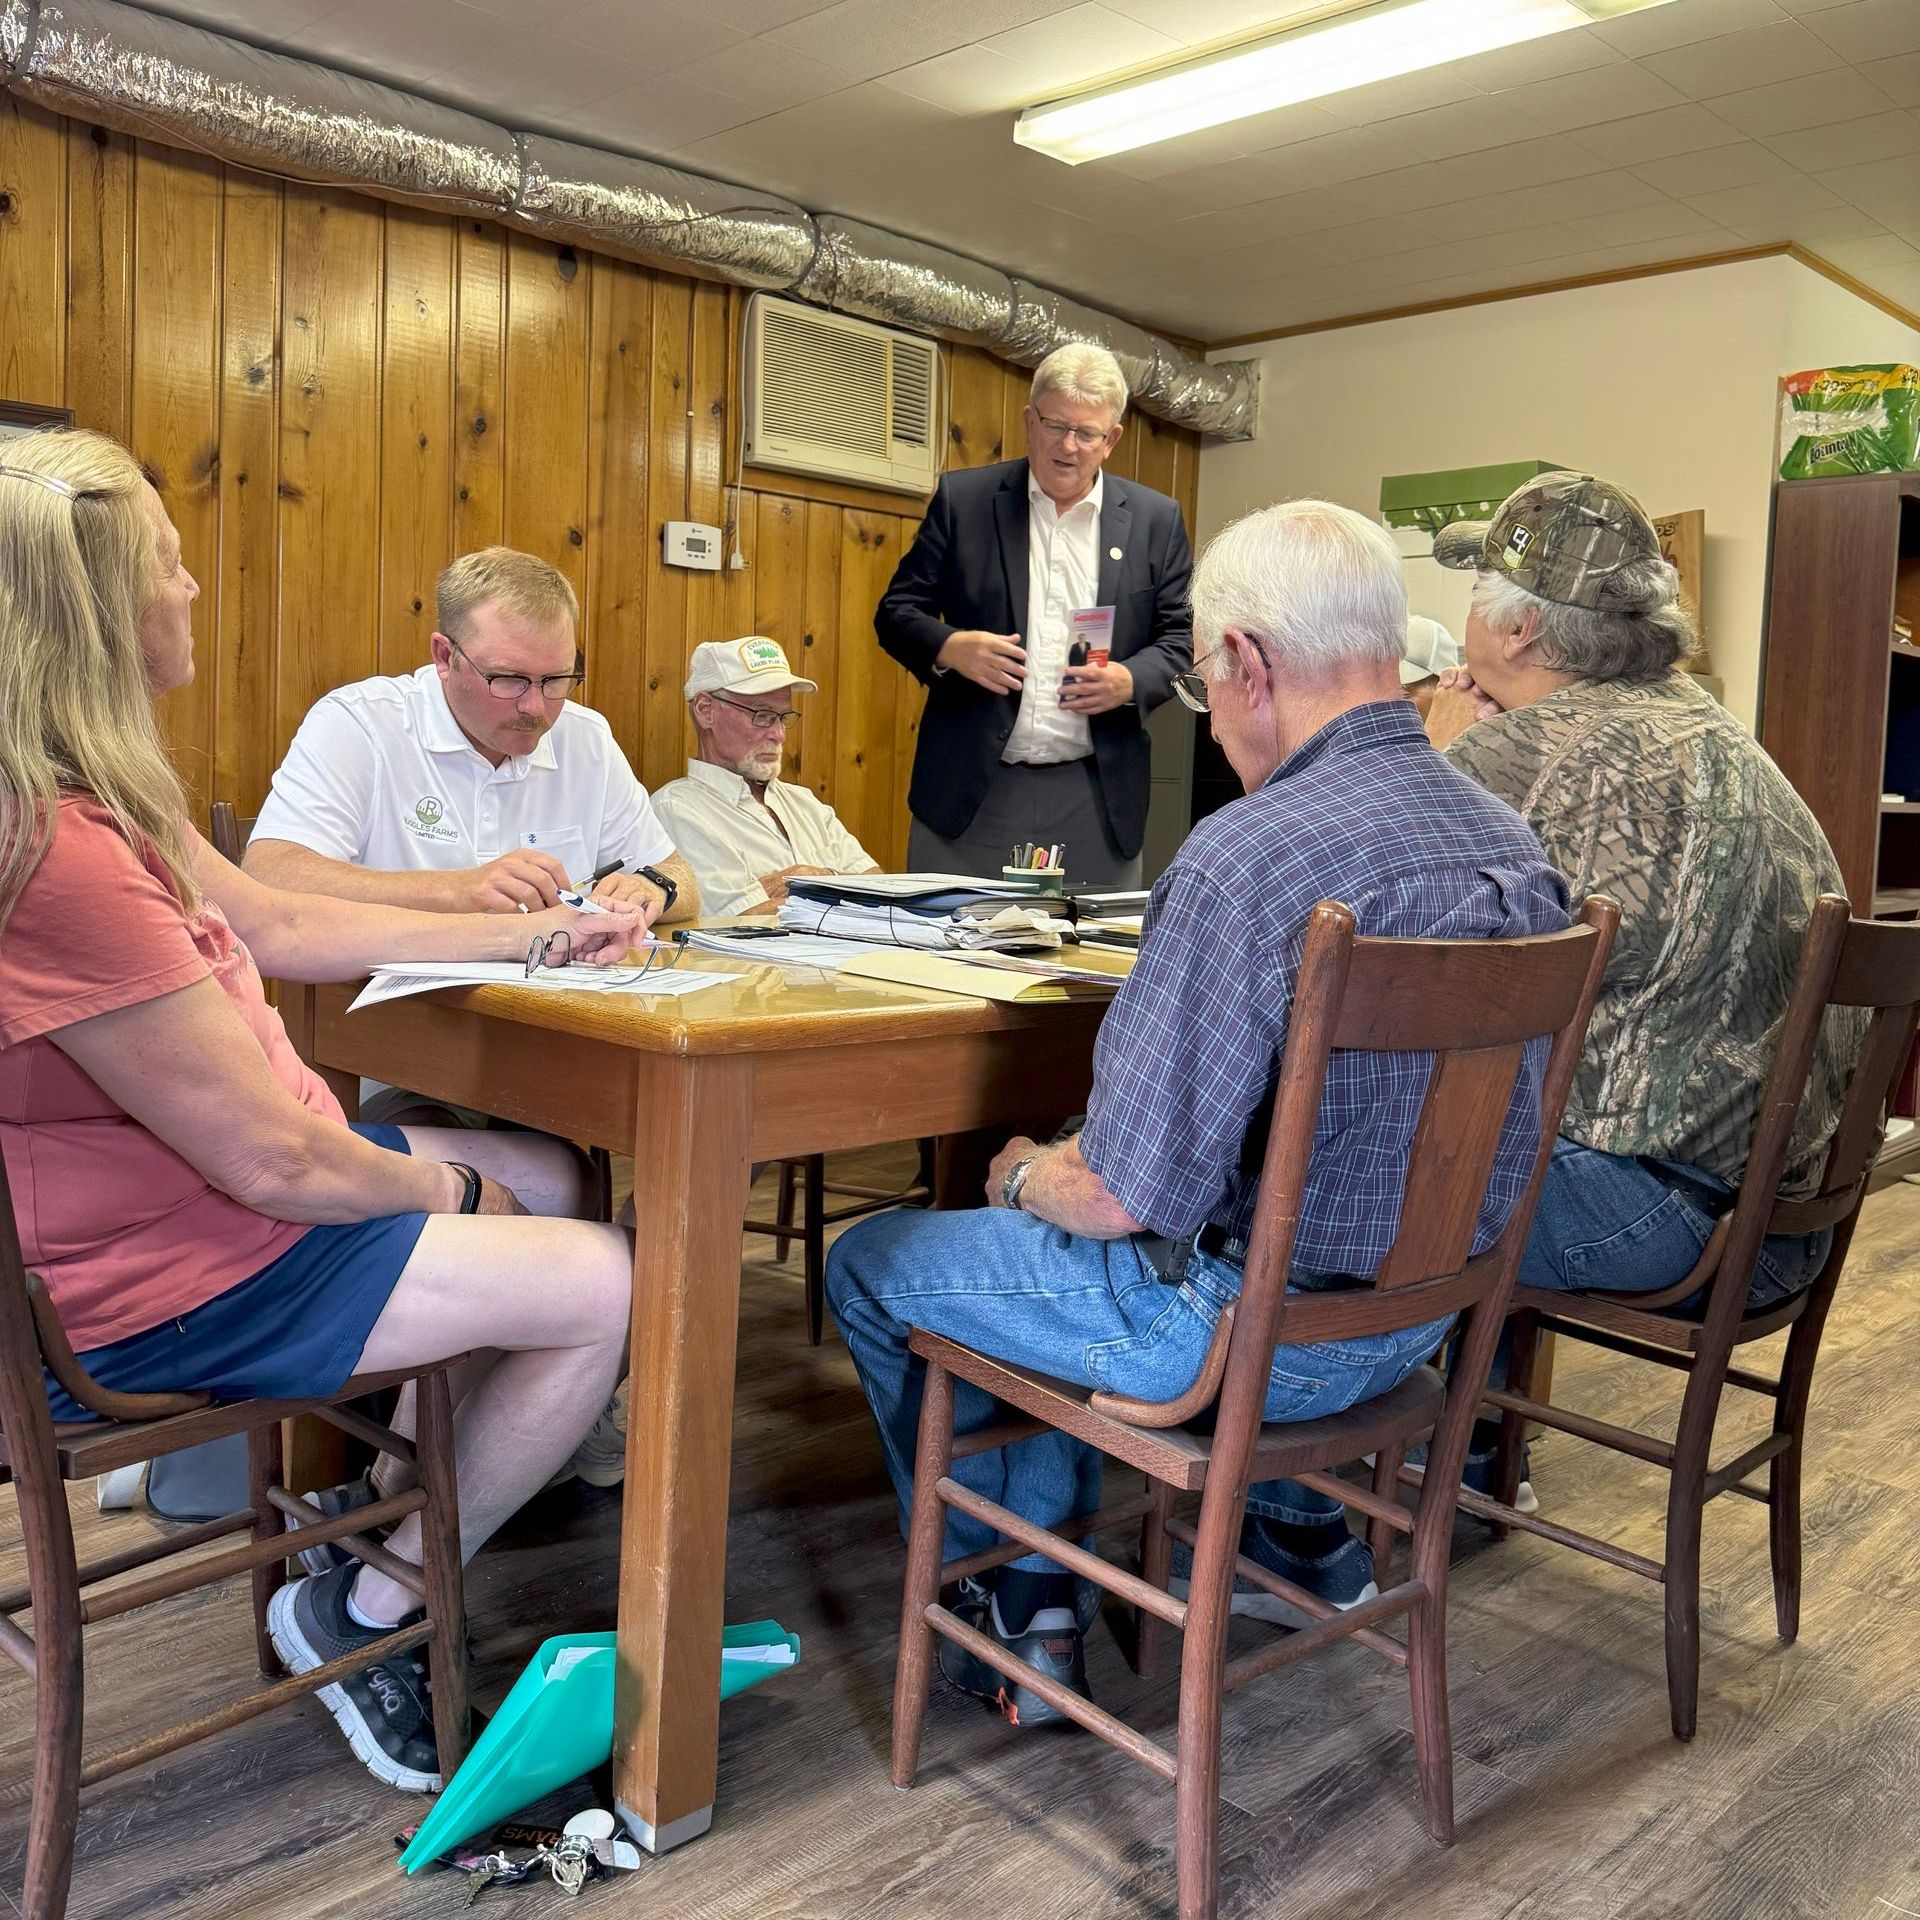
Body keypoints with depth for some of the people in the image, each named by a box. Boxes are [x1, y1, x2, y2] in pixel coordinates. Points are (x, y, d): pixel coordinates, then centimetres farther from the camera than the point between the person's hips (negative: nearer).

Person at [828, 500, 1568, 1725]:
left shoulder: (1247, 860, -28)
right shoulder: (1515, 844, -2)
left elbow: (1125, 1193, -25)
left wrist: (1024, 1175, -1)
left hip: (1252, 1333, -8)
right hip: (1418, 1312, 8)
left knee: (871, 1265, 12)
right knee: (1071, 1254, 34)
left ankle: (1015, 1607, 26)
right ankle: (1306, 1533, 36)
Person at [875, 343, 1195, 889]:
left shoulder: (1156, 520, 8)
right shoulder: (962, 500, 5)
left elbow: (1180, 639, 9)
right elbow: (897, 611, 6)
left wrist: (1130, 681, -12)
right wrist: (947, 648, -15)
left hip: (1095, 799, 1)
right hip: (971, 793, -1)